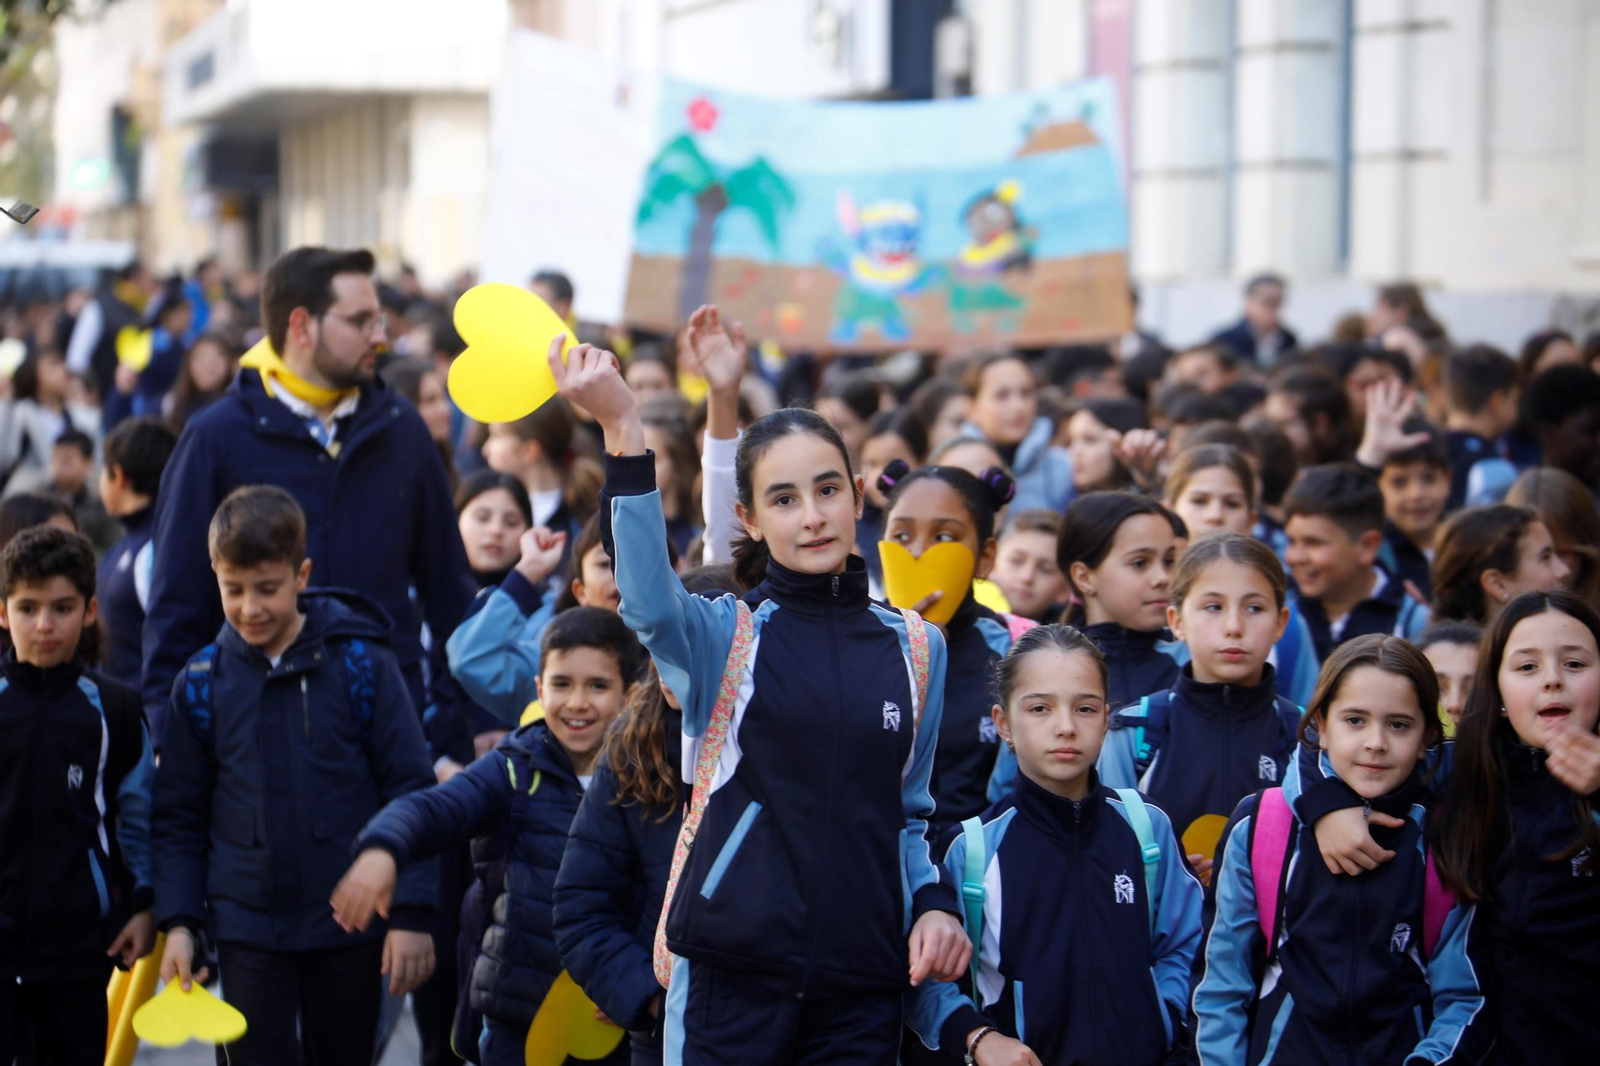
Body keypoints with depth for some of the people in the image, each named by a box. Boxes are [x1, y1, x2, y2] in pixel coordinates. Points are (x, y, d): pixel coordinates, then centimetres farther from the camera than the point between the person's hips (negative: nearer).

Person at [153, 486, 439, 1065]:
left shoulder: (360, 665, -5)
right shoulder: (200, 683, 0)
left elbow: (411, 793, -4)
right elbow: (179, 818, 7)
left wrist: (412, 913, -8)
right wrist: (178, 921, -2)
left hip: (350, 928, 0)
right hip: (247, 929, 1)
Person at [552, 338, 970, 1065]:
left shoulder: (916, 650, 11)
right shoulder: (724, 636, 0)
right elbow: (650, 605, -25)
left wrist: (932, 903, 1)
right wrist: (623, 432, -36)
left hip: (864, 980, 3)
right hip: (732, 970, -3)